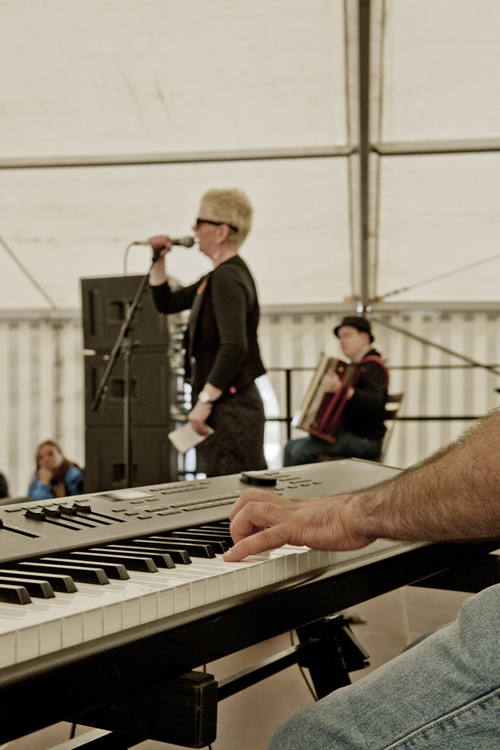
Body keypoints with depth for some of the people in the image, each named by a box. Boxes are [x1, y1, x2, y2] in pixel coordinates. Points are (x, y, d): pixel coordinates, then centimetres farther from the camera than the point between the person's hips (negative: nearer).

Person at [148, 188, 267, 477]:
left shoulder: (228, 278, -17)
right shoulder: (218, 276, 16)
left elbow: (234, 348, -26)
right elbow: (166, 303, 26)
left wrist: (205, 401, -23)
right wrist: (159, 260, 13)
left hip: (231, 407, -10)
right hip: (225, 404, 10)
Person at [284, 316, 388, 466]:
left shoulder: (372, 367, -13)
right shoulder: (357, 367, 17)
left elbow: (374, 402, -33)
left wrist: (340, 388, -45)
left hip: (365, 440, -10)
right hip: (350, 433, 10)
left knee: (302, 449, -23)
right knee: (291, 446, 3)